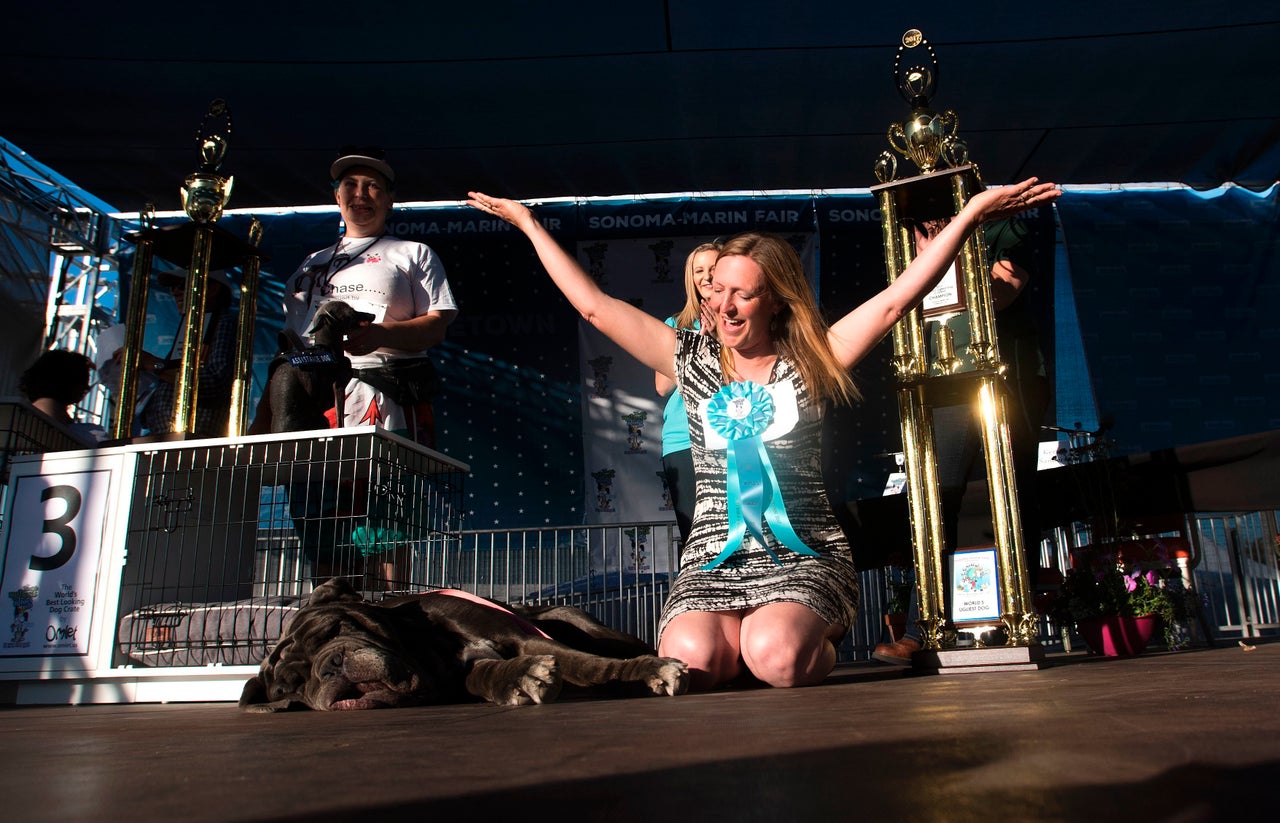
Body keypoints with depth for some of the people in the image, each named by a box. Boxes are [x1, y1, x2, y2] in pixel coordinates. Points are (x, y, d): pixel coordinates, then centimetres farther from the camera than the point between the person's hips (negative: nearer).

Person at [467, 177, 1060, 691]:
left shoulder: (808, 364, 6)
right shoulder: (694, 362, 10)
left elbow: (895, 300, 0)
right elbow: (594, 305, 10)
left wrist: (969, 214, -5)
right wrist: (529, 223, 13)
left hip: (805, 556, -1)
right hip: (713, 561, 1)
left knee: (777, 657, -30)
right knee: (691, 661, -29)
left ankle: (820, 647, 7)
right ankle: (741, 639, 8)